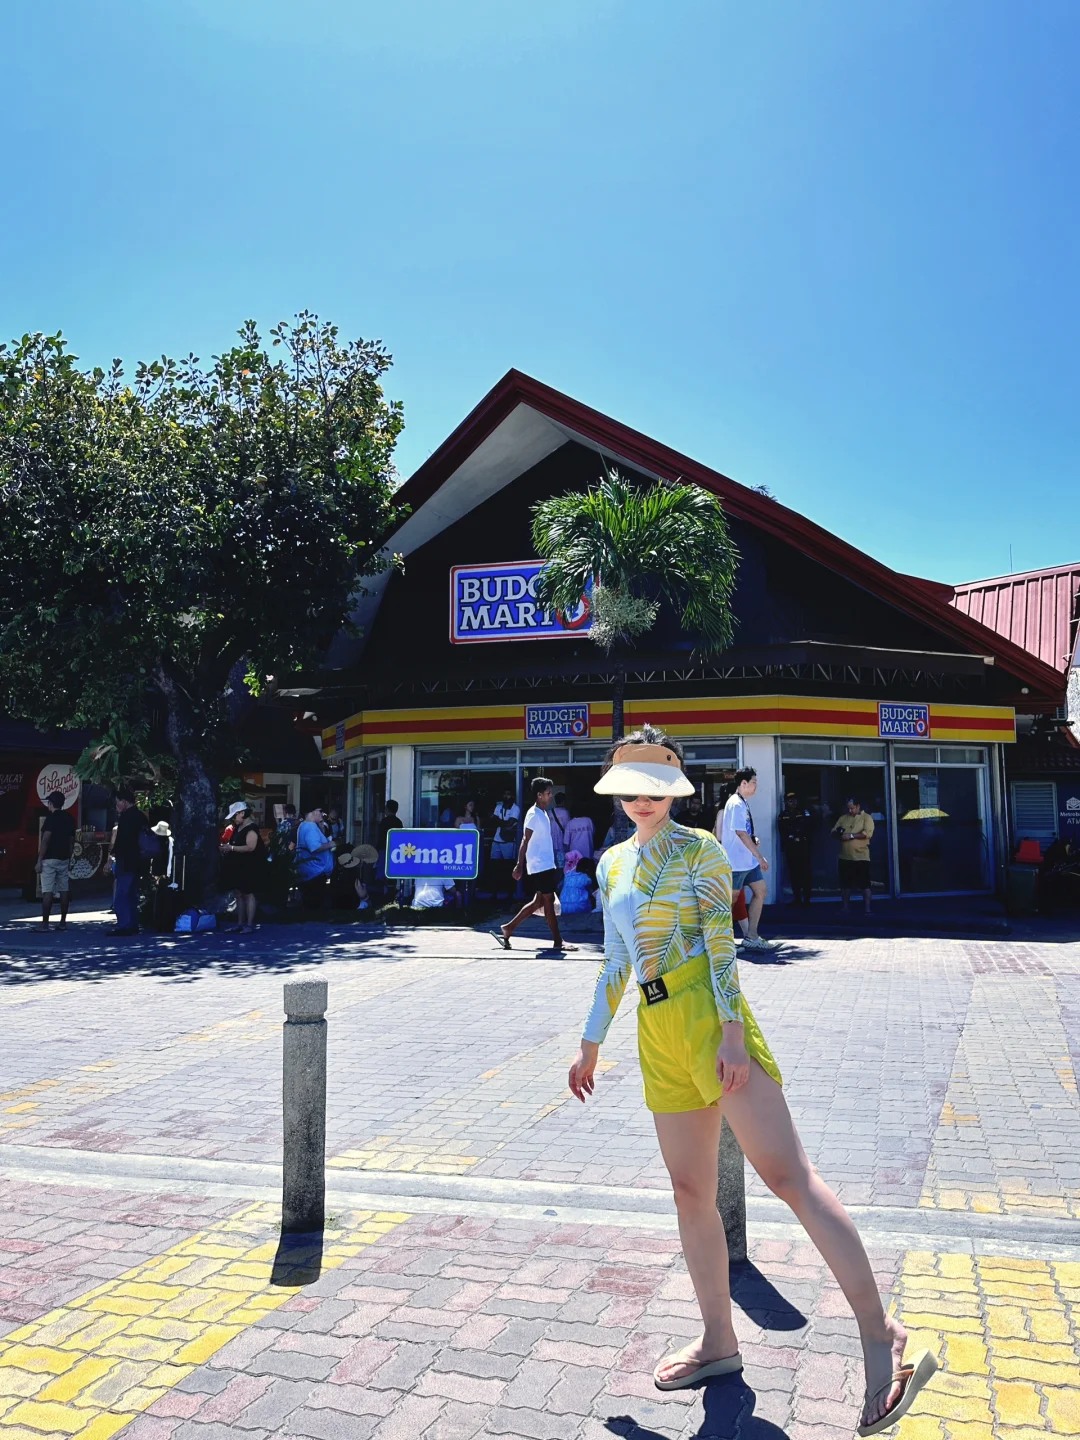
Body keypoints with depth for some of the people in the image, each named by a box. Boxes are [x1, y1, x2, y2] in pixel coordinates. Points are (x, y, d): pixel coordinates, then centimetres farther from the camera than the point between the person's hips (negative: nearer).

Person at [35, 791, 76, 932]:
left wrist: (39, 860, -13)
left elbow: (45, 840, -15)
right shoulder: (70, 818, 10)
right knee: (64, 890, 7)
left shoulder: (51, 818, -11)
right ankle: (63, 922, 9)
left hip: (50, 859, -7)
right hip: (64, 859, 7)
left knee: (47, 891, -7)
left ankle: (44, 923, -8)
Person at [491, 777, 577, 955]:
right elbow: (525, 840, -18)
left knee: (539, 901, 11)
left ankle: (508, 928, 17)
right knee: (548, 901, -4)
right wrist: (520, 865, -22)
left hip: (546, 865, 10)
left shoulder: (544, 813, 15)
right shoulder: (534, 814, -13)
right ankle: (557, 942, 3)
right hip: (539, 866, -10)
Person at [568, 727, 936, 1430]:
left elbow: (721, 944, -8)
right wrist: (591, 1045, 21)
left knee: (786, 1170, -12)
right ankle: (719, 1343, 23)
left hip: (706, 1013, -6)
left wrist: (733, 1030, -17)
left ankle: (881, 1336, -8)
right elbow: (615, 963, 20)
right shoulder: (613, 863, 15)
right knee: (691, 1191, 11)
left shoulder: (700, 849, -1)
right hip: (657, 1029, 6)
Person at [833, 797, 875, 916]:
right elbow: (833, 831, 10)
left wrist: (851, 836, -20)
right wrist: (838, 834, -14)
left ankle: (867, 909, 4)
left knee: (865, 884, -1)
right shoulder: (843, 818, 13)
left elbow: (868, 833, -16)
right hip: (845, 857, 5)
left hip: (861, 857, -5)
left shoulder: (866, 817, -3)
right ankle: (845, 907, 21)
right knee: (845, 884, 11)